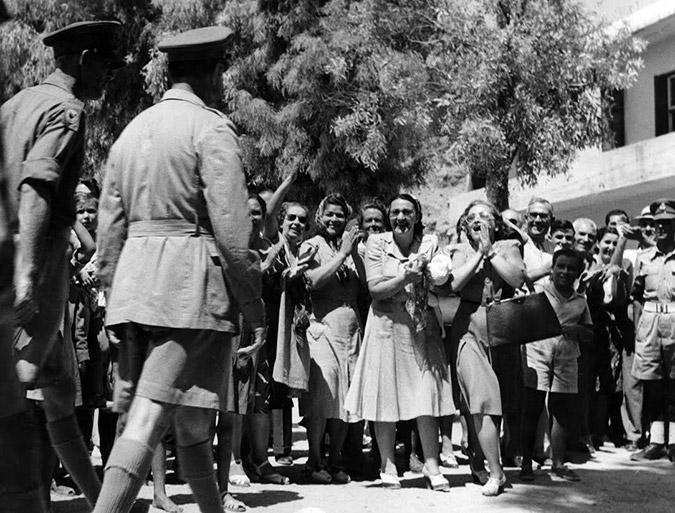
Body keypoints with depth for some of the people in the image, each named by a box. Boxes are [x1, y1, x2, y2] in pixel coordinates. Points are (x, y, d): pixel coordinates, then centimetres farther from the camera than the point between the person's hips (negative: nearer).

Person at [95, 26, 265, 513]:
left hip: (133, 284, 8)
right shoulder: (211, 127, -4)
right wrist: (254, 304, -6)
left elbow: (110, 227, 17)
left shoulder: (132, 129, 17)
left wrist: (116, 296, 21)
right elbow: (231, 227, -12)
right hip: (191, 282, -7)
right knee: (150, 418, -10)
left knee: (191, 421, 16)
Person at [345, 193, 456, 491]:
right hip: (387, 326, -1)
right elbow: (375, 289, -8)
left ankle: (432, 467, 5)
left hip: (422, 328, 1)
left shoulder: (430, 244, 4)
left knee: (427, 397, -2)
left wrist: (427, 273, -21)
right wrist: (405, 278, -21)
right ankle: (388, 467, 14)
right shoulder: (377, 243, 0)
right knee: (386, 398, 2)